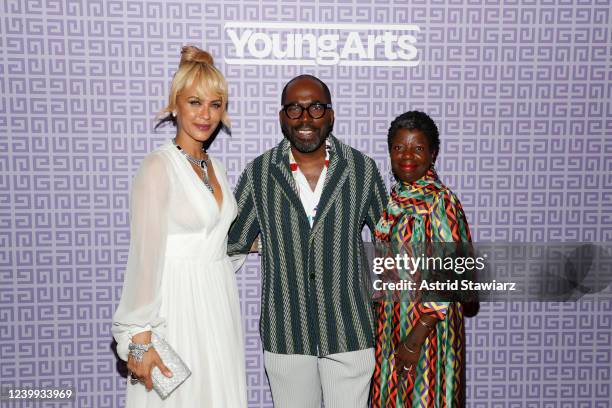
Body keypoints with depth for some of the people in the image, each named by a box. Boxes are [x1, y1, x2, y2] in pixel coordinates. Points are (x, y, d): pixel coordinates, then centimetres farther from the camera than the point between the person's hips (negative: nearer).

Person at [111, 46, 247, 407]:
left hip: (219, 303, 7)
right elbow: (145, 256, -17)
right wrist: (140, 338, -17)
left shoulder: (215, 167, 10)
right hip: (177, 305, -7)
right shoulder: (158, 168, -13)